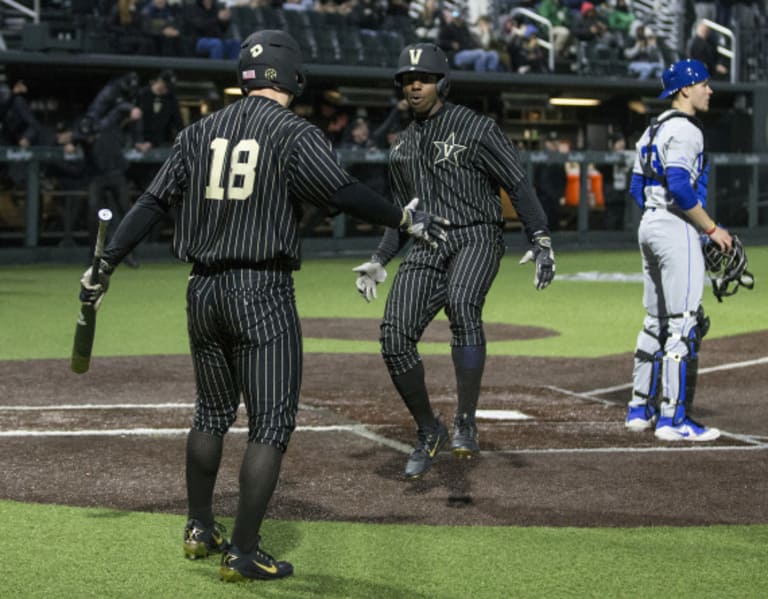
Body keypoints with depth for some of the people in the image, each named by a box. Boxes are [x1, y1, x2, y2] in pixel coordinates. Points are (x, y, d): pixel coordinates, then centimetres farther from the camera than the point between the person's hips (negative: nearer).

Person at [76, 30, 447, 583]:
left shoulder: (201, 132, 9)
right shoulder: (295, 134, -8)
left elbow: (153, 202, 6)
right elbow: (344, 193, -19)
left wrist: (104, 266, 9)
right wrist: (405, 220, -7)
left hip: (204, 290, 6)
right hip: (263, 293, -6)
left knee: (212, 413, 22)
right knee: (272, 423, -2)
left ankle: (200, 530, 31)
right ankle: (243, 553, -6)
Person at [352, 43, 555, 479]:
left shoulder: (476, 127, -1)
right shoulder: (403, 146, 18)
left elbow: (518, 184, -5)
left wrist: (541, 240, -16)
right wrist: (380, 260, 18)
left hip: (477, 236, -5)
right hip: (427, 247, 5)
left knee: (462, 304, -37)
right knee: (395, 336, -13)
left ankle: (466, 423, -33)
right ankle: (429, 433, 8)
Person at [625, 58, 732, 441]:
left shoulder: (654, 130, 17)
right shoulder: (684, 130, -13)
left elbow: (637, 188, 19)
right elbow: (679, 188, -23)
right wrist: (712, 229, -16)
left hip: (649, 227, 10)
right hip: (677, 229, -10)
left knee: (656, 321, 16)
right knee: (684, 324, -9)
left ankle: (641, 409, 21)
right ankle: (673, 420, -11)